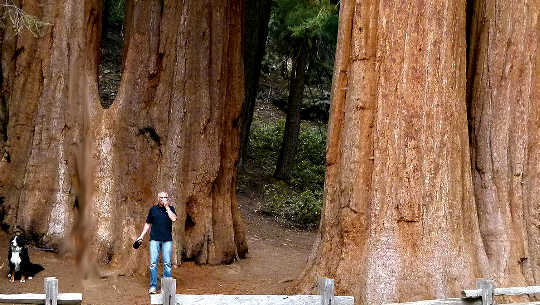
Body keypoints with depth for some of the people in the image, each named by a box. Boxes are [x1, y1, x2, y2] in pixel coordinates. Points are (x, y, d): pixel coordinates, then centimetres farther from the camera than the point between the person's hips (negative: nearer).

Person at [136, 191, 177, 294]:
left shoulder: (170, 208, 7)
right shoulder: (153, 209, 9)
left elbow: (173, 219, -12)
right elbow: (148, 223, 16)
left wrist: (167, 207, -9)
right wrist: (142, 235, 10)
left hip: (167, 239, 0)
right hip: (154, 239, 1)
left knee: (167, 263, 0)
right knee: (153, 262, -4)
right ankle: (153, 286, 0)